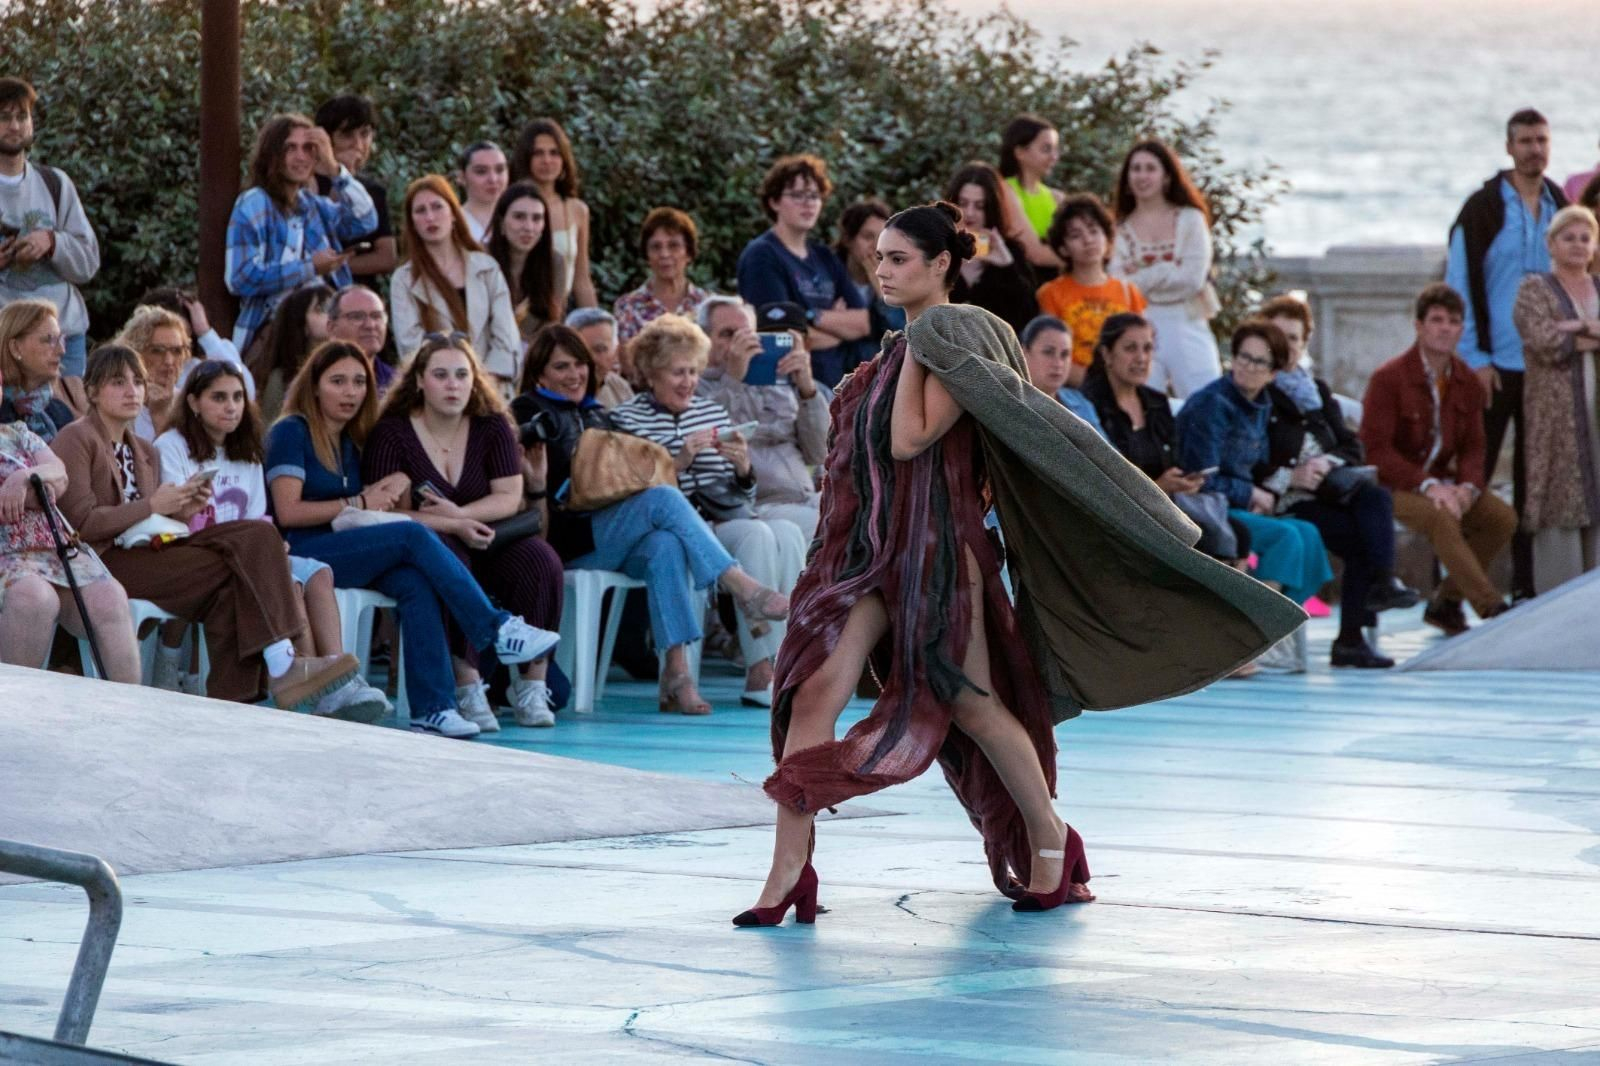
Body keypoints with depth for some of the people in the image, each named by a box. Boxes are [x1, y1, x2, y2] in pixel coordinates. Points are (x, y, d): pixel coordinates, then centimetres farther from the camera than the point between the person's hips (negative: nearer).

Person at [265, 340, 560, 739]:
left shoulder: (350, 442, 22)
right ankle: (497, 631, -25)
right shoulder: (291, 433, -1)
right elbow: (288, 512, -12)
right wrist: (358, 504, -5)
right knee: (414, 536, -25)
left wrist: (388, 489, -1)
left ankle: (433, 708, -34)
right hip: (301, 556, -7)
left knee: (415, 581, -26)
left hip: (348, 554, 7)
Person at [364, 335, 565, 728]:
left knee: (540, 561, -25)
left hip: (483, 539, 4)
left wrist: (460, 514, -18)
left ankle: (531, 685, -17)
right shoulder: (391, 433, -5)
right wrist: (456, 528, -24)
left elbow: (510, 498, -1)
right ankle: (467, 685, -36)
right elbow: (390, 513, -13)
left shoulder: (492, 426, 6)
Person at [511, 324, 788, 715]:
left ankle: (676, 671, -44)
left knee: (665, 544, -33)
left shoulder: (600, 416, 31)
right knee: (664, 498, -29)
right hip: (569, 541, -5)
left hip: (614, 542, 5)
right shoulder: (529, 412, 10)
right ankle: (744, 588, -37)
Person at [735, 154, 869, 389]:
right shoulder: (761, 255, -6)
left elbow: (864, 323, 8)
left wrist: (815, 317, -8)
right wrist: (839, 322, 2)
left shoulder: (825, 257, 16)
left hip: (832, 385, 7)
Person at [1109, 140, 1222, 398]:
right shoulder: (1122, 230, 8)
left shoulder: (1190, 219, 6)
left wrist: (1145, 278, -3)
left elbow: (1194, 279, -4)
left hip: (1186, 327, -1)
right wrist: (1169, 273, -9)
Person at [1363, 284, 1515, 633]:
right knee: (1440, 518, -35)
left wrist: (1468, 487, -16)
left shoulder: (1467, 382, 6)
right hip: (1392, 485, -6)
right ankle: (1492, 610, -36)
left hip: (1440, 482, 6)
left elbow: (1472, 447, 8)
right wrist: (1428, 486, -26)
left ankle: (1446, 601, -2)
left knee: (1503, 517, -16)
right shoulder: (1388, 379, -13)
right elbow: (1375, 449, -17)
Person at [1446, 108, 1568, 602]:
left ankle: (1525, 583, 12)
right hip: (1494, 366, -5)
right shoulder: (1482, 209, -6)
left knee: (1534, 478, 7)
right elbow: (1459, 285, -8)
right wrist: (1472, 358, -12)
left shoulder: (1559, 207, 10)